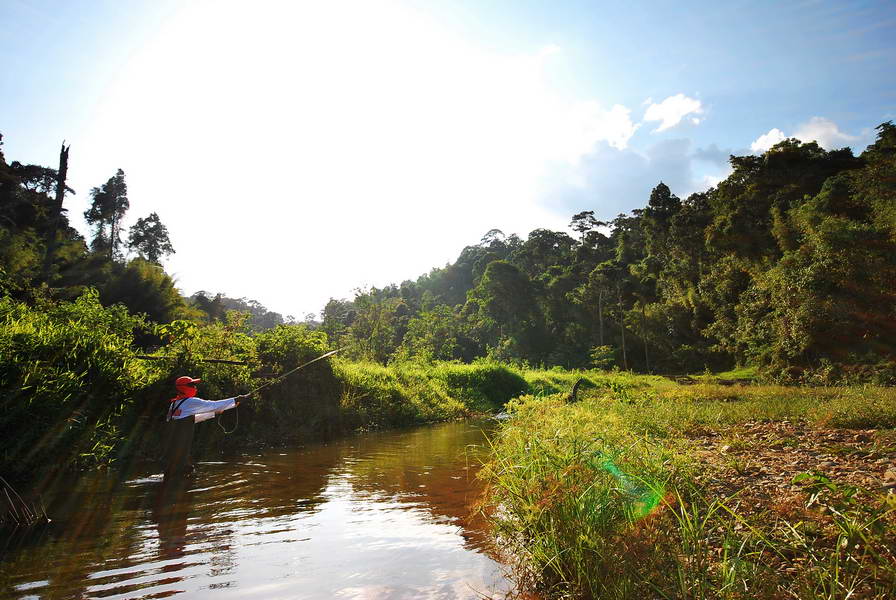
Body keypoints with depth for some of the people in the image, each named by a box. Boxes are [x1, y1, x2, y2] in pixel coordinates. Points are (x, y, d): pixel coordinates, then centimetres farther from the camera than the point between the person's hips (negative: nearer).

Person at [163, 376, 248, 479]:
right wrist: (236, 400, 0)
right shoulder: (190, 402, -12)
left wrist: (214, 413, 24)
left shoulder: (174, 403, 13)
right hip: (179, 450, -9)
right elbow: (213, 405, -8)